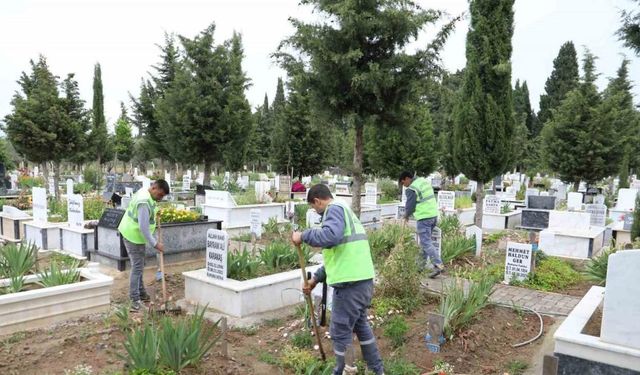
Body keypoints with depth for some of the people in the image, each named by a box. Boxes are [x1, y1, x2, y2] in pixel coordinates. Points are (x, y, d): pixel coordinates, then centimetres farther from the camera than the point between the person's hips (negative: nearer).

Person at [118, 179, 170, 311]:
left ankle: (141, 294, 26)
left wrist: (154, 211, 11)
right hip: (134, 237, -10)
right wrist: (155, 244, -22)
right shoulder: (144, 202, -28)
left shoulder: (144, 192, 2)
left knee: (139, 266, 16)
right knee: (137, 267, -6)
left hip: (132, 235, 10)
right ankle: (135, 299, 0)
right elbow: (143, 228, -28)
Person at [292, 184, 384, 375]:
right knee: (361, 325, 26)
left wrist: (303, 236, -16)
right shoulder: (345, 211, 22)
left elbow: (330, 236, -30)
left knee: (341, 333, 5)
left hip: (350, 283, -10)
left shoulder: (335, 208, -8)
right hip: (363, 280, 10)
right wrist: (316, 278, 25)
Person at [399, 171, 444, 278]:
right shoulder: (424, 181, 12)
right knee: (425, 241, 17)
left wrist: (406, 215, 11)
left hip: (424, 218, -9)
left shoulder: (411, 189, -15)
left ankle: (438, 265, -14)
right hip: (434, 215, 9)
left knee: (426, 243, -6)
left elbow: (410, 206, -10)